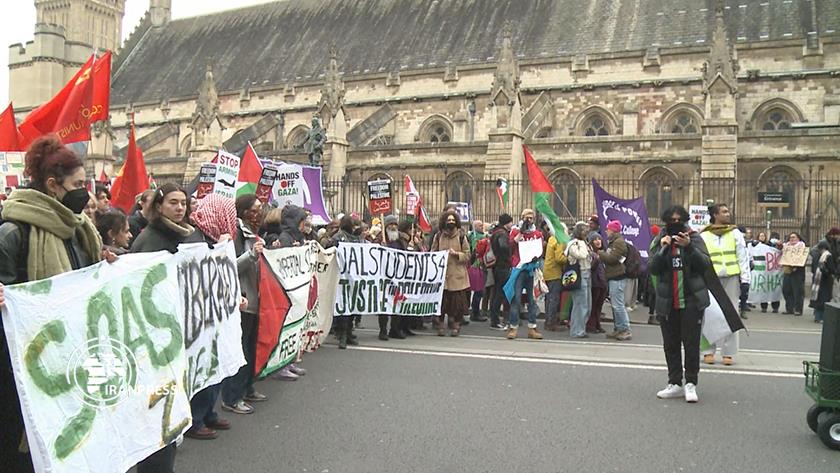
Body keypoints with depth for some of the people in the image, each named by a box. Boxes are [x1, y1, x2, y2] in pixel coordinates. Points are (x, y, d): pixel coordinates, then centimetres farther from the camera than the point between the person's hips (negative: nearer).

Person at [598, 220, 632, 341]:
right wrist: (602, 254, 6)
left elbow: (612, 258, -20)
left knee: (618, 304, -10)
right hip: (612, 277, 11)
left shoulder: (619, 242, -11)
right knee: (615, 304, 13)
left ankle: (625, 330, -6)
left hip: (616, 277, -11)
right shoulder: (612, 242, 21)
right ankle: (618, 329, 19)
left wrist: (600, 253, -7)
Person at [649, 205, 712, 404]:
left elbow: (706, 264, -11)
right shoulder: (660, 241, 6)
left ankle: (691, 383, 11)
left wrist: (689, 246, -23)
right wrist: (663, 248, -16)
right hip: (667, 303, 3)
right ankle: (675, 384, 20)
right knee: (670, 344, 10)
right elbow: (653, 269, -4)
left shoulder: (694, 238, 0)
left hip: (692, 301, -3)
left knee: (691, 343, -1)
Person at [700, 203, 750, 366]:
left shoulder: (735, 233, 8)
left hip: (732, 279, 1)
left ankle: (728, 352, 10)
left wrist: (745, 279, 0)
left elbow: (743, 257, 7)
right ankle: (708, 351, 9)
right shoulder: (704, 236, 5)